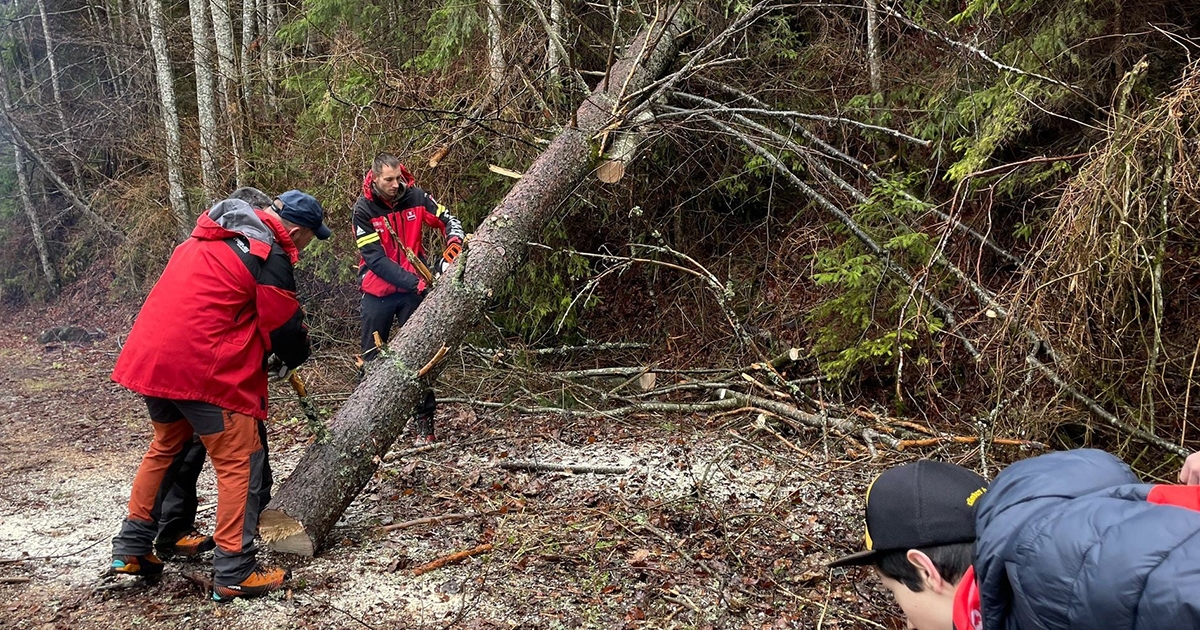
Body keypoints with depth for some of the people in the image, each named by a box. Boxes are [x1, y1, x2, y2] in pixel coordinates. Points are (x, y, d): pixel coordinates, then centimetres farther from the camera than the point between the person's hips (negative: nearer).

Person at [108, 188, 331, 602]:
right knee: (240, 463, 0)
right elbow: (285, 328, -7)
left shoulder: (209, 237, 18)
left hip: (149, 357, 9)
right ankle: (234, 575, 3)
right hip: (205, 368, -9)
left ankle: (131, 549, 32)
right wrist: (296, 355, 17)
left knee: (166, 447, 26)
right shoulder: (269, 257, -9)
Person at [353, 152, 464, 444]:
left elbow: (449, 220, 1)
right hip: (378, 294, -1)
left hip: (412, 290, 1)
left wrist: (454, 243, -22)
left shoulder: (415, 197, -8)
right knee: (373, 357, 8)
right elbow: (375, 259, -19)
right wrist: (413, 282, -27)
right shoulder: (363, 209, -14)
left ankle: (423, 420, 8)